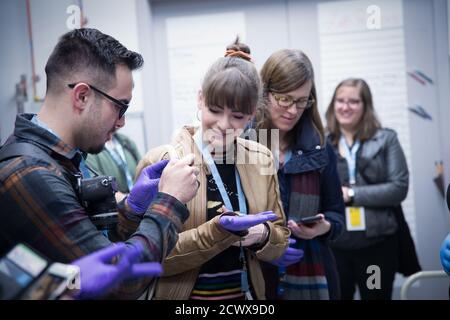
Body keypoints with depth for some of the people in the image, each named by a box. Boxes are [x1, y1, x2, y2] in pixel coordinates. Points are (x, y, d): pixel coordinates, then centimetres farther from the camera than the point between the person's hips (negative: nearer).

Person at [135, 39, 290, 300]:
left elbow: (280, 241, 5)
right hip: (181, 294, -4)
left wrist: (262, 235, -16)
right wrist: (218, 231, -27)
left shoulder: (261, 159, -2)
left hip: (248, 292, 4)